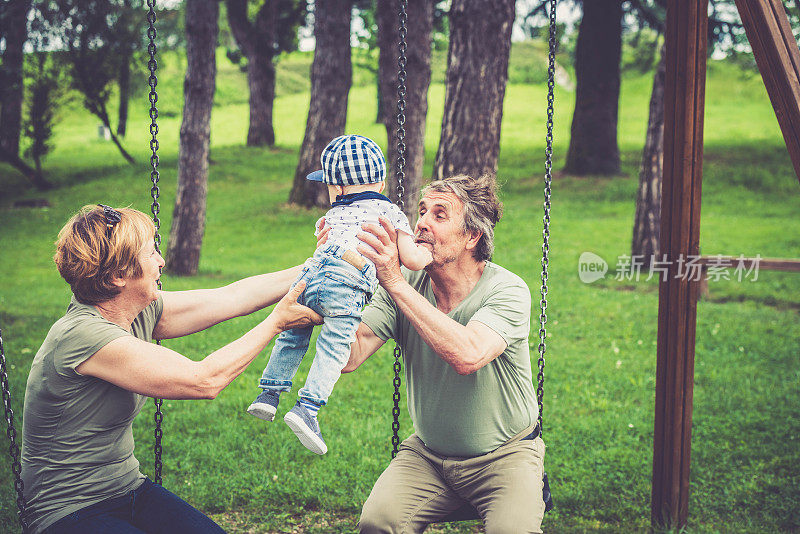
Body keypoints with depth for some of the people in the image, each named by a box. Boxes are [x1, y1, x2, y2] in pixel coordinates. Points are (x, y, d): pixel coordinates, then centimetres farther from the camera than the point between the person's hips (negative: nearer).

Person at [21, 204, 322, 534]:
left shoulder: (140, 311, 1)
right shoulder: (81, 336, -25)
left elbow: (231, 297, 8)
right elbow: (203, 380, -24)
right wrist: (277, 322, -14)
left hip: (129, 490, 8)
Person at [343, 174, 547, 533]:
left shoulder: (507, 290, -18)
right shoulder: (404, 286, -6)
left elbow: (467, 355, -38)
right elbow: (349, 358, -16)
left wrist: (396, 282, -38)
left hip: (505, 455, -3)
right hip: (428, 454, 3)